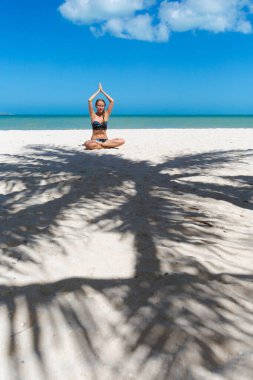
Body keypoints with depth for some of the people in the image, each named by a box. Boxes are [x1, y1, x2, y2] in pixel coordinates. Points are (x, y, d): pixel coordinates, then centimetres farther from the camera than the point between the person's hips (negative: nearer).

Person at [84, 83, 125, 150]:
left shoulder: (106, 114, 9)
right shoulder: (93, 115, 4)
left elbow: (112, 101, 2)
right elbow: (89, 100, -7)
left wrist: (102, 91, 6)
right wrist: (98, 91, 3)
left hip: (105, 140, 2)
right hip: (95, 140, -2)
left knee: (122, 141, -24)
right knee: (87, 144, -38)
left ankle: (99, 144, -20)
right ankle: (107, 145, -21)